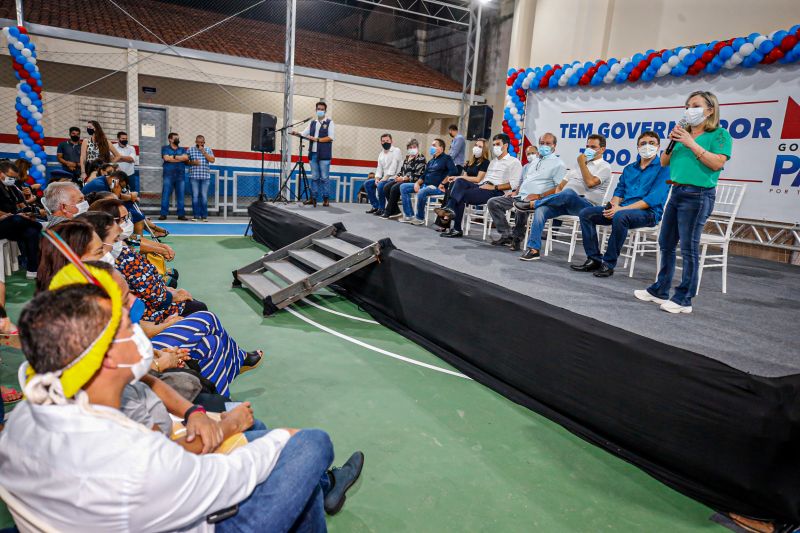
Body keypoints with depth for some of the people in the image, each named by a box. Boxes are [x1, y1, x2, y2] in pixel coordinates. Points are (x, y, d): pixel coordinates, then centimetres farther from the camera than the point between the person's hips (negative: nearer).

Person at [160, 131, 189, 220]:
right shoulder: (165, 148, 10)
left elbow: (186, 158, -3)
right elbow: (166, 158, -8)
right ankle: (163, 214, -3)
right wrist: (180, 159, -4)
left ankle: (181, 214, 5)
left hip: (180, 176, 2)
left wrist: (173, 156, -5)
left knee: (181, 196, 2)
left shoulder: (182, 149, 17)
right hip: (168, 175, -2)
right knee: (165, 195, -5)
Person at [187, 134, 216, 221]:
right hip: (194, 176, 0)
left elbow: (212, 160, -4)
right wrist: (192, 163, -10)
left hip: (205, 176, 0)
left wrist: (204, 152, -9)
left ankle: (204, 215, 5)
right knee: (195, 196, -1)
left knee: (204, 196, 0)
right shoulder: (190, 150, 7)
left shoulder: (208, 150, 9)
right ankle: (196, 215, 4)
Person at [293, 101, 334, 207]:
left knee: (324, 177, -3)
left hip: (324, 155, -4)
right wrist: (297, 134, -9)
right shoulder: (312, 123, 18)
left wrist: (317, 139, -13)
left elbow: (330, 137, -7)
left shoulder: (329, 122, 4)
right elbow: (304, 134, 12)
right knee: (314, 177, 6)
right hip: (313, 153, 4)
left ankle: (325, 199, 1)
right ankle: (313, 198, 10)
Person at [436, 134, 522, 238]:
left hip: (496, 191, -7)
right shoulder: (493, 161, 30)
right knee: (460, 181, -20)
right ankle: (450, 208, -34)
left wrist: (494, 187, -16)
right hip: (482, 186, 7)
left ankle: (457, 229, -25)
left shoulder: (514, 162, 4)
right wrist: (478, 184, 2)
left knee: (462, 195, -26)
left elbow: (513, 184, -9)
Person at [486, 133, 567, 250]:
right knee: (492, 203, -5)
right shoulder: (533, 162, 25)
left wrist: (539, 196, -20)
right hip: (520, 196, 8)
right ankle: (507, 234, -8)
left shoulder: (558, 164, 2)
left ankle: (517, 238, -16)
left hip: (539, 200, -8)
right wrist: (516, 192, 11)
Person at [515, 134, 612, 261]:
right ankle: (533, 249, -28)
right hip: (565, 202, 6)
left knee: (568, 192, -40)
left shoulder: (604, 167, 7)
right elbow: (561, 185, 25)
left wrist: (582, 164, -4)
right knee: (541, 209, -24)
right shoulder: (580, 164, 28)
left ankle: (533, 204, -21)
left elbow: (590, 183, -14)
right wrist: (557, 198, 6)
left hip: (585, 205, -6)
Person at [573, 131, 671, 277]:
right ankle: (594, 259, -9)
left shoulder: (663, 168, -2)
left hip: (648, 212, -7)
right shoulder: (629, 169, 21)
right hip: (623, 209, 7)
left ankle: (609, 264, -27)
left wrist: (621, 209, -21)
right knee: (586, 213, -8)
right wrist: (613, 206, -7)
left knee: (620, 217, -39)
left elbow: (654, 198, -13)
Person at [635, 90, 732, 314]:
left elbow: (717, 163, -16)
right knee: (666, 243, 12)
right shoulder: (684, 133, 15)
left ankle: (684, 299, 4)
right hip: (677, 191, 7)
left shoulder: (720, 134, -2)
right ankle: (660, 290, 23)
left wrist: (692, 144, -15)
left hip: (698, 195, -7)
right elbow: (664, 162, 15)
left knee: (689, 247, -4)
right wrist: (672, 142, -2)